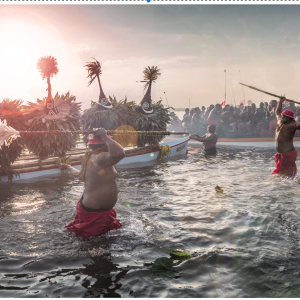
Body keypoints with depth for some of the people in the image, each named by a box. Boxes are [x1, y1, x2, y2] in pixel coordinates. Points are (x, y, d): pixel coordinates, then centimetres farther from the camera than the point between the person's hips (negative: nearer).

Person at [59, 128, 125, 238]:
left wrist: (68, 167, 47)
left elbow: (78, 174, 25)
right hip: (95, 212, -10)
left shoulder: (89, 158, 6)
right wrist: (104, 136, -31)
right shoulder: (99, 158, -24)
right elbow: (119, 153, -44)